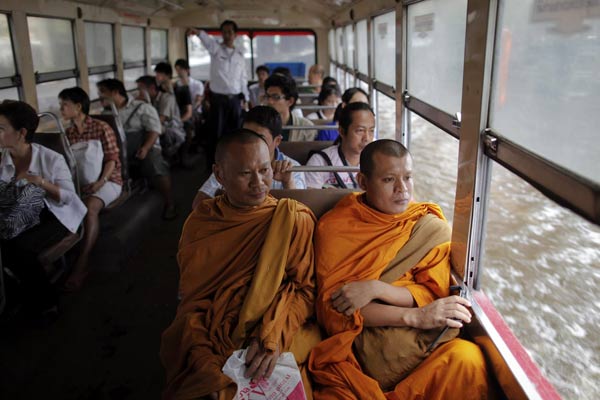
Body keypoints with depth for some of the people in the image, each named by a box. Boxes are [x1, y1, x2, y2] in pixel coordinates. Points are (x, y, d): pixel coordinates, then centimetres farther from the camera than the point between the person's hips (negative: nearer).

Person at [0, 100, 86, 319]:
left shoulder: (51, 159, -10)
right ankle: (41, 301, -3)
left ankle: (43, 300, -3)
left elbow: (68, 197, -12)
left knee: (18, 246, -27)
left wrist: (41, 181, -24)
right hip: (19, 219, 4)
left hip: (53, 216, -4)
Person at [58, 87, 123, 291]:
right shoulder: (68, 133, 14)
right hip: (80, 181, 5)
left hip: (108, 180, -5)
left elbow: (111, 159, -8)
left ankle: (82, 263, -33)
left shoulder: (101, 128, -4)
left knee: (90, 207, -35)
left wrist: (100, 182, -22)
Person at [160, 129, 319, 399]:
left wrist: (273, 336, -17)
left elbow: (306, 289, -1)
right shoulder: (200, 221, 5)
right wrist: (206, 363, -11)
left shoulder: (294, 219, -2)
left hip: (280, 341, -1)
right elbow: (191, 298, 3)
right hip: (211, 342, 2)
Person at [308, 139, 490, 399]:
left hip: (418, 343, 3)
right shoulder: (334, 226, 2)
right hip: (356, 344, -3)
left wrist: (375, 288, -14)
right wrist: (414, 316, -16)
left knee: (467, 356, -28)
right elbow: (332, 306, -5)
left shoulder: (430, 226, 7)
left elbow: (434, 295, 4)